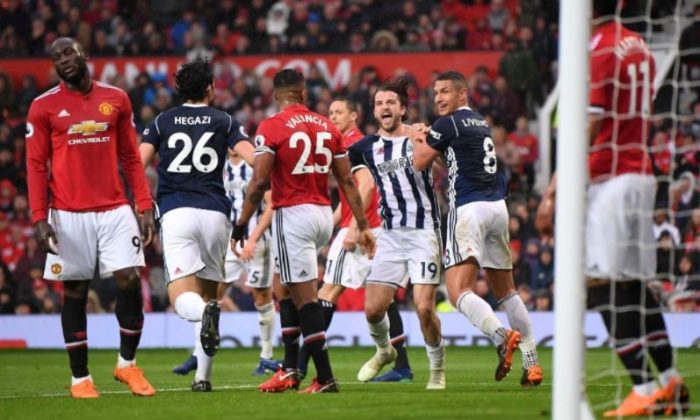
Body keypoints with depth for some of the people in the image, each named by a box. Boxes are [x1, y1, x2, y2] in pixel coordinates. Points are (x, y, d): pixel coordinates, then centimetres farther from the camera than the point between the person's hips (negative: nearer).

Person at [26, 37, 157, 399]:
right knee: (75, 293, 3)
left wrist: (145, 207, 5)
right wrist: (39, 218, -9)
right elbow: (36, 166, 0)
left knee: (130, 281, -7)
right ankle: (80, 378, 12)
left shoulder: (116, 100, 8)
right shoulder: (44, 107, 1)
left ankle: (127, 363, 12)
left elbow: (131, 158, 11)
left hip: (115, 210, 2)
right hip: (69, 216, -2)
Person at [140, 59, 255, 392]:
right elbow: (255, 159, -2)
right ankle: (203, 375, 10)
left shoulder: (161, 122, 13)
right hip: (215, 213, 1)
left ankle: (205, 313, -47)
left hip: (176, 213, -1)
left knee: (181, 295, -11)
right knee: (208, 291, 14)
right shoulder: (224, 122, 12)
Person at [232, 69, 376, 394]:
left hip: (292, 213, -6)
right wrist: (363, 226, 14)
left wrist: (242, 223, -5)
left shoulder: (271, 128, -7)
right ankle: (289, 369, 18)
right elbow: (347, 181, 10)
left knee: (304, 297, -5)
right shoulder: (327, 127, 10)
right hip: (324, 214, 6)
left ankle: (325, 378, -9)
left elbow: (260, 181, -13)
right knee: (287, 290, 20)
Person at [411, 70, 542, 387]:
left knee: (459, 292, -16)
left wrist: (419, 139, 21)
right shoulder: (481, 123, 19)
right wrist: (429, 138, 29)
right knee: (505, 292, 16)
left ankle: (501, 335, -40)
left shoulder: (448, 124, -5)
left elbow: (419, 162, 2)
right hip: (498, 207, 8)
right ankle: (532, 363, 11)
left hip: (469, 207, -8)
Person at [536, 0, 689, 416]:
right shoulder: (638, 47, 13)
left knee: (603, 284, -8)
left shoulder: (598, 52, -13)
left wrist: (553, 194, -18)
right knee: (636, 284, 13)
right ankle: (671, 382, 14)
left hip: (608, 179, -9)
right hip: (641, 174, 9)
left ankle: (646, 389, -12)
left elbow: (585, 132, -18)